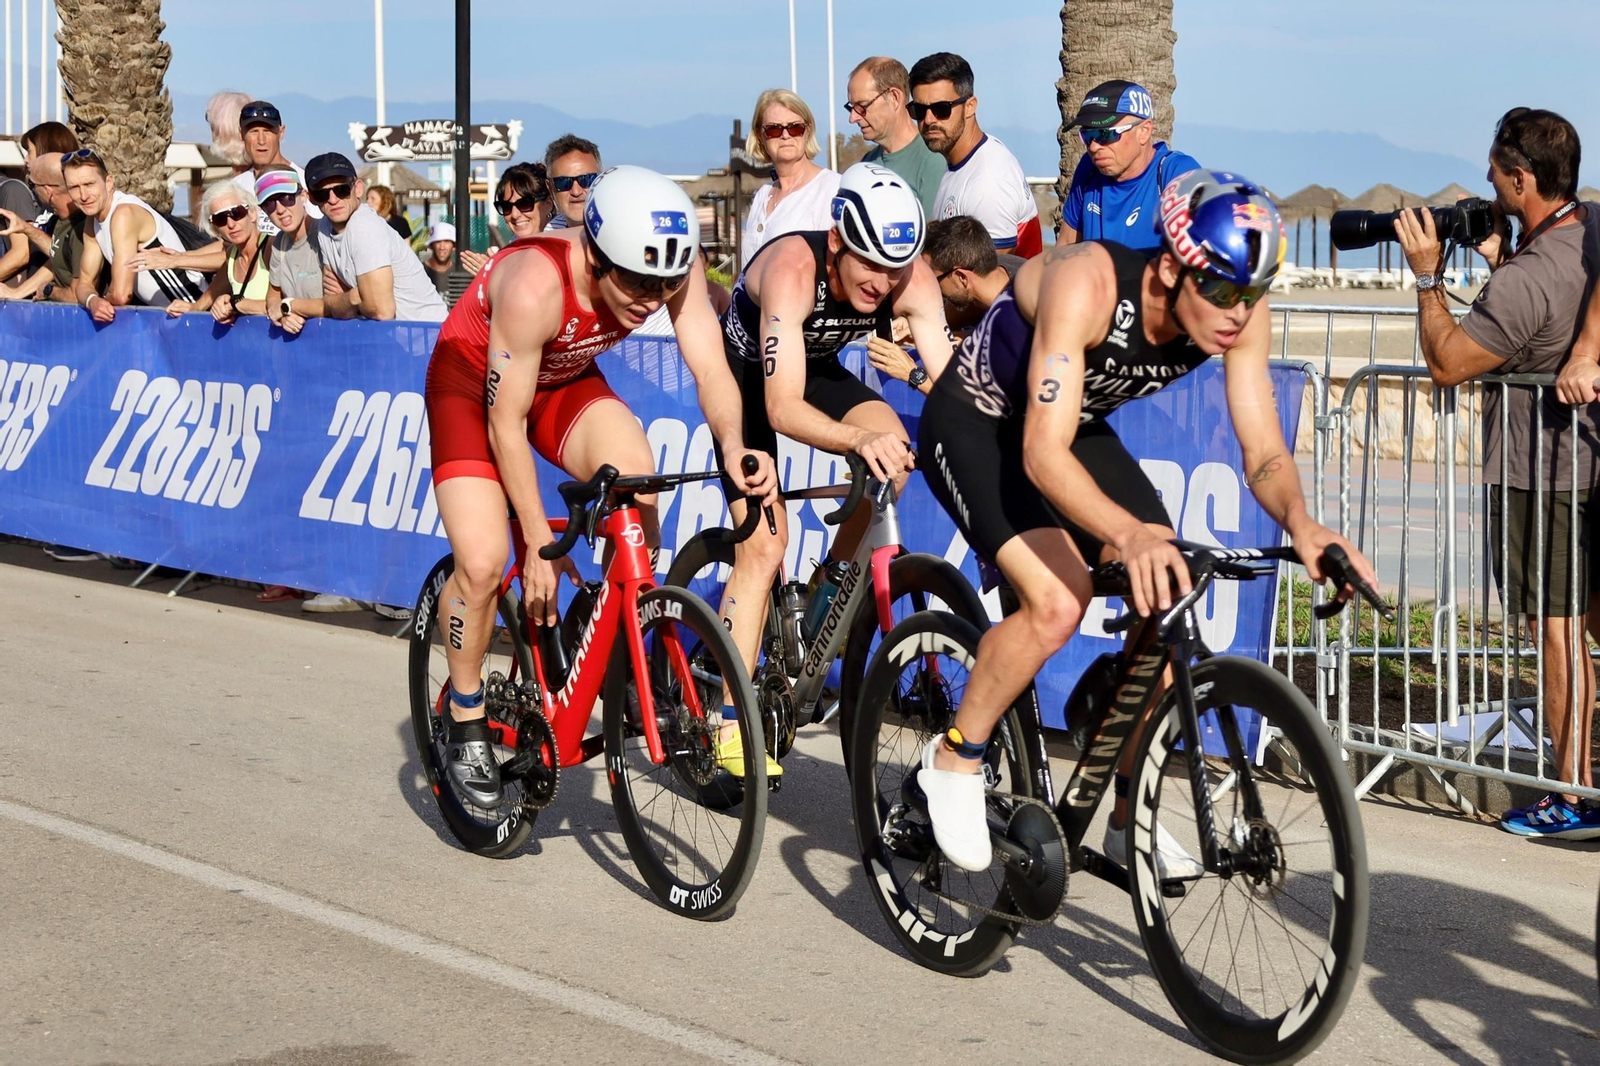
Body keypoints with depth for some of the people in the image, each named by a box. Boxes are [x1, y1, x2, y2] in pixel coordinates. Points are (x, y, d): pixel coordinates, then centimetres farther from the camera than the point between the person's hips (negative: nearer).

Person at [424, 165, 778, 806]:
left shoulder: (671, 269, -27)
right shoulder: (535, 284, -38)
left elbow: (711, 372, -26)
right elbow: (506, 423, -29)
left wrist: (732, 444, -48)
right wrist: (540, 541, -25)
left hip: (564, 378, 4)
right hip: (474, 379, -4)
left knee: (636, 477, -26)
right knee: (483, 563, -20)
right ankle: (466, 723, 5)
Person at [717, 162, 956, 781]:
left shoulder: (913, 281, -25)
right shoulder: (793, 270, -38)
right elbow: (782, 408, -45)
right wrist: (860, 439, -61)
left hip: (816, 368, 5)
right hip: (745, 374, -4)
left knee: (894, 456, -24)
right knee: (764, 545, -16)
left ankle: (823, 597, -2)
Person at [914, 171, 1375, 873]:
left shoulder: (1241, 312, -21)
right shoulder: (1085, 283, -38)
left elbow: (1264, 453, -17)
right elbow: (1043, 453, -44)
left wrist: (1300, 524, -40)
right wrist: (1130, 534, -60)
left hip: (1080, 425, 6)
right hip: (976, 421, -6)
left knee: (1165, 604, -8)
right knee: (1056, 601, -26)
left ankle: (1129, 818, 8)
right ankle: (952, 761, -2)